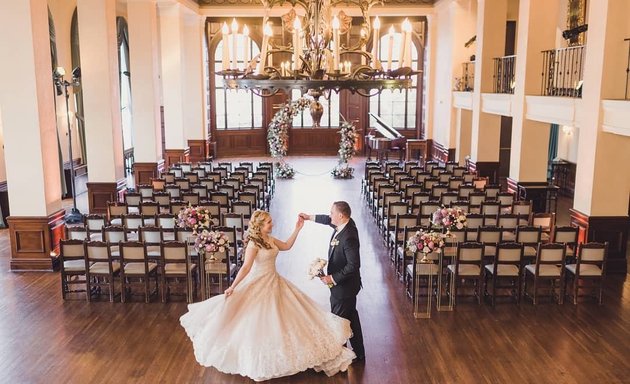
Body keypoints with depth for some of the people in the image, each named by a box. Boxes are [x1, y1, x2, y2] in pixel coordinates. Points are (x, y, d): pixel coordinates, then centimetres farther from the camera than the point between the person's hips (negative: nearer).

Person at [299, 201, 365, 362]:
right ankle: (358, 353, 34)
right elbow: (328, 220, 20)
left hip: (343, 287, -10)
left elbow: (353, 265, -29)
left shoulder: (348, 237, -29)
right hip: (344, 284, 10)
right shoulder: (346, 224, -2)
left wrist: (333, 278, -24)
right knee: (351, 318, 20)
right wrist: (309, 217, 24)